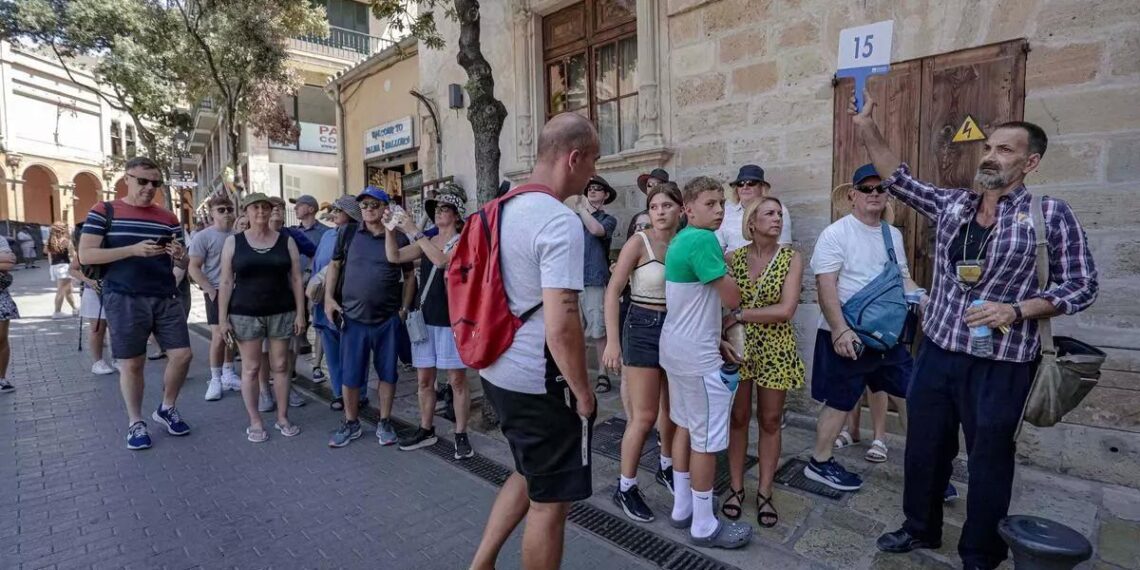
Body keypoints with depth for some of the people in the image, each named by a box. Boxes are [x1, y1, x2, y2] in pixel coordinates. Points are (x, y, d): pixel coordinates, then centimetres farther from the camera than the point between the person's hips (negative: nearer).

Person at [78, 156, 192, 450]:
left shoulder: (168, 217, 11)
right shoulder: (103, 211, 1)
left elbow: (182, 263, 14)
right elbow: (85, 254, -8)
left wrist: (179, 255, -11)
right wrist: (133, 250, -21)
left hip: (166, 298, 3)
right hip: (124, 299, -3)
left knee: (182, 355, 1)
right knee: (131, 363, 5)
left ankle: (166, 408, 24)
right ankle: (135, 422, 22)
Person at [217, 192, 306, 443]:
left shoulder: (286, 240, 3)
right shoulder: (233, 242, 1)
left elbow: (296, 279, 3)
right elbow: (226, 282, 1)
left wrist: (300, 312, -1)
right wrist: (222, 317, -4)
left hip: (281, 313, 1)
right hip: (245, 314, -1)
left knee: (280, 366, 7)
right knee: (251, 368, 5)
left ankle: (282, 417, 18)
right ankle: (255, 421, 16)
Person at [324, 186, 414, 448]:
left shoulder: (399, 238, 0)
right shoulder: (349, 233, 2)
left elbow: (409, 275, 7)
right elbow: (334, 265, 11)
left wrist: (404, 307, -1)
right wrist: (328, 298, 2)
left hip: (388, 319, 0)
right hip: (353, 317, 1)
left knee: (387, 373, 9)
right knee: (349, 375, 8)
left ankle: (384, 423, 26)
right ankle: (351, 424, 27)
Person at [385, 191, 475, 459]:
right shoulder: (427, 242, 13)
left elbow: (441, 260, -23)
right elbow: (394, 257, 5)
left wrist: (414, 232, -21)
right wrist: (390, 228, -7)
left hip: (450, 320, -6)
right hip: (424, 318, 6)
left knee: (457, 379, 1)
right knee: (424, 379, 12)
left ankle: (461, 434, 12)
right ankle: (426, 430, 26)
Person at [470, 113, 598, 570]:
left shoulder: (502, 211, 6)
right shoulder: (561, 222, -21)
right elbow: (561, 326, -28)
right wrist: (583, 392, -13)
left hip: (496, 372, 9)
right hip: (539, 383, -9)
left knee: (529, 476, 28)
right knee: (550, 500, 12)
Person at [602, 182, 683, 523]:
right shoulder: (639, 242, -11)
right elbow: (613, 292, -14)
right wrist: (612, 340, -21)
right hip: (644, 327, -5)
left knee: (673, 409, 17)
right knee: (644, 416, -2)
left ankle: (666, 467, 41)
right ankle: (625, 488, 15)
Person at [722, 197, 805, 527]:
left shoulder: (791, 259, -5)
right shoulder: (733, 258, -1)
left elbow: (786, 310, -15)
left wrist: (739, 315, -16)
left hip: (775, 348, 0)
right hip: (738, 346, 1)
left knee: (770, 421, 9)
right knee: (738, 417, 9)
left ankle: (764, 493, 23)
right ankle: (736, 487, 23)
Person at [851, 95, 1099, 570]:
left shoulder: (1051, 215, -6)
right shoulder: (951, 203, 5)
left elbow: (1081, 286, -3)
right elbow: (900, 180, 5)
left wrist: (1015, 310, -18)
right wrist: (867, 130, -5)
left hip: (1002, 361, -4)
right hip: (938, 349, 4)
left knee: (989, 459, 11)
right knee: (924, 445, 15)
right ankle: (921, 528, 37)